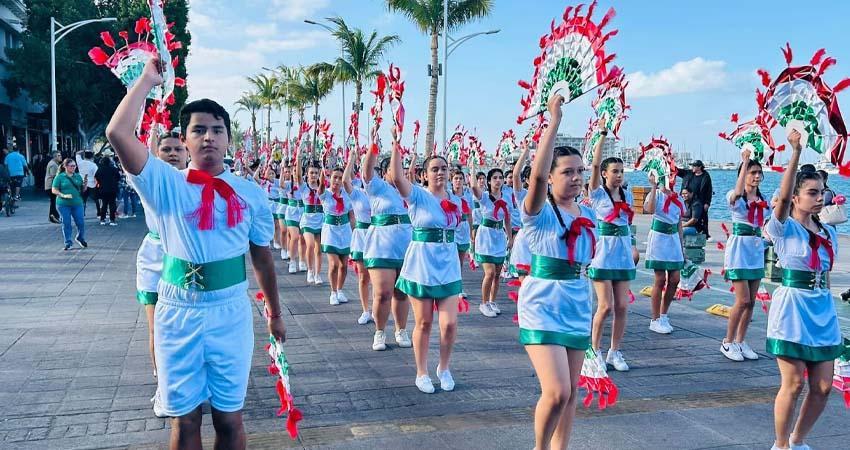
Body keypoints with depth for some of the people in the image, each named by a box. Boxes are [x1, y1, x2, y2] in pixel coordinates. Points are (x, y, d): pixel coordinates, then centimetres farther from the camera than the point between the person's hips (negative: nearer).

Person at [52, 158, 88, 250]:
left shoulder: (78, 176, 12)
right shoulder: (60, 177, 0)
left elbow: (82, 190, 15)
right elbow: (54, 190, -2)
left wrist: (85, 184, -5)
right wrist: (63, 195, -17)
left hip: (77, 203, 3)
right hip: (64, 204, -3)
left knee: (81, 223, 1)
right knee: (66, 224, 2)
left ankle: (80, 238, 26)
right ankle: (68, 242, 13)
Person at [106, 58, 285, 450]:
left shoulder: (251, 195, 2)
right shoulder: (166, 184, -2)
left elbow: (262, 257, 10)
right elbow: (118, 133, -17)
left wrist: (274, 312, 18)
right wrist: (148, 79, -8)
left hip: (231, 313, 1)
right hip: (178, 313, 0)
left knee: (229, 417, 10)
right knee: (184, 418, 11)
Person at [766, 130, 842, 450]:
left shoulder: (829, 233, 11)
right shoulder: (784, 229, -7)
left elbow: (825, 274, 18)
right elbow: (782, 197, -27)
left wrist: (825, 306, 16)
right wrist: (796, 152, -33)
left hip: (823, 311, 6)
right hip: (792, 308, -6)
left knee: (823, 386, 8)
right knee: (793, 384, -2)